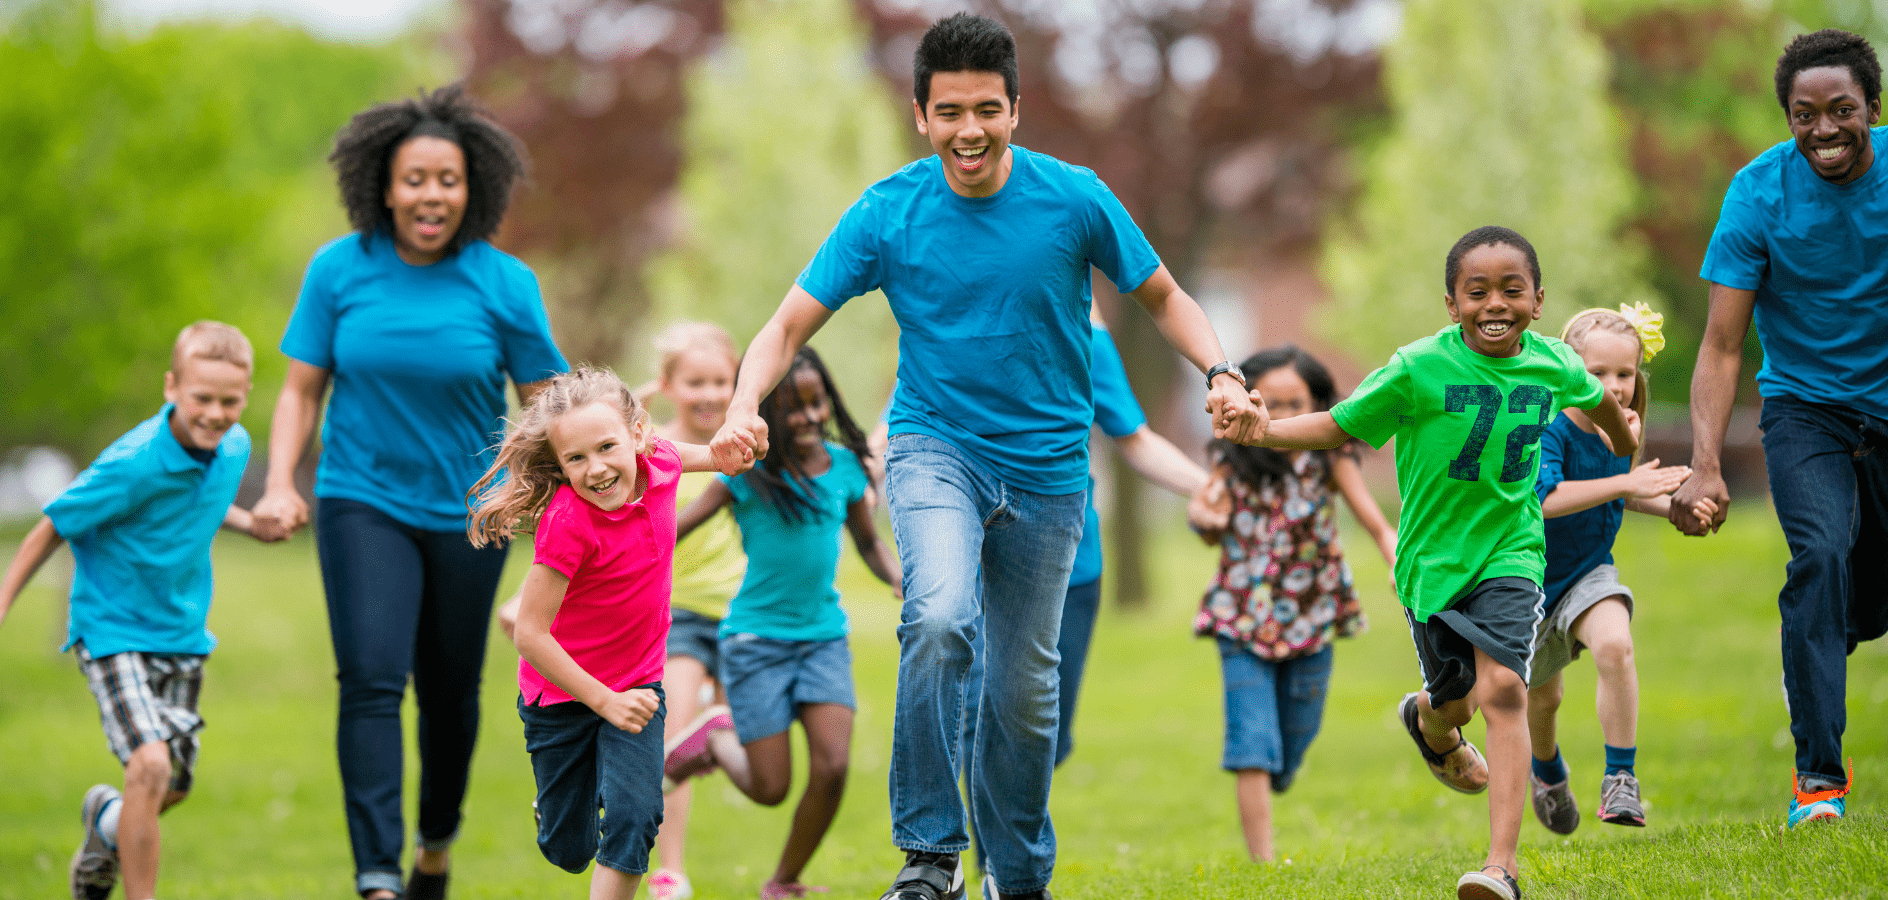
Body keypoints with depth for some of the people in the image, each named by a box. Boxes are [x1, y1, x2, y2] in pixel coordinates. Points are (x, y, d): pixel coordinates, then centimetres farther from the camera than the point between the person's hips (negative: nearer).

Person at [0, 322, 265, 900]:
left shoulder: (234, 447, -5)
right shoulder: (131, 465, -25)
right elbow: (55, 527, -13)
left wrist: (250, 523, 2)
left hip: (183, 634, 7)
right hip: (113, 630, -7)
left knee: (174, 785, 14)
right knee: (150, 765, -23)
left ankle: (108, 822, 48)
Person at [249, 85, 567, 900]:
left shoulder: (504, 284, -6)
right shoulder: (339, 270, -4)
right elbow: (301, 389, 2)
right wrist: (280, 484, -12)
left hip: (467, 514, 1)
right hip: (363, 504, -1)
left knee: (449, 693, 12)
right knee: (371, 681, -16)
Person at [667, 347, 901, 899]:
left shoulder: (844, 466, 3)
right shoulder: (748, 472, -7)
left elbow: (870, 545, 16)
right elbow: (673, 532, -7)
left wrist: (900, 580, -4)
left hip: (824, 636, 3)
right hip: (756, 639, -3)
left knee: (832, 767, -14)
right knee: (770, 789, -4)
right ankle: (716, 744, 30)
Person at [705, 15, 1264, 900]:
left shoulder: (1073, 198, -8)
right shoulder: (888, 212, -9)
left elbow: (1162, 297, 5)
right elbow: (789, 325, -6)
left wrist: (1221, 375, -13)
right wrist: (745, 407, -26)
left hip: (1046, 466, 2)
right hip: (935, 447, -2)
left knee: (1025, 688, 9)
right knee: (939, 619, -30)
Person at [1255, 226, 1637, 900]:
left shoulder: (1552, 365, -6)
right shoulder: (1418, 370, -16)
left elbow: (1596, 397, 18)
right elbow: (1338, 426, -11)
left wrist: (1624, 444, 40)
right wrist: (1260, 432, -28)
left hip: (1509, 553, 0)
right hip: (1433, 559, 0)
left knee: (1503, 689, -19)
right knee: (1453, 700, 14)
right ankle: (1428, 722, 56)